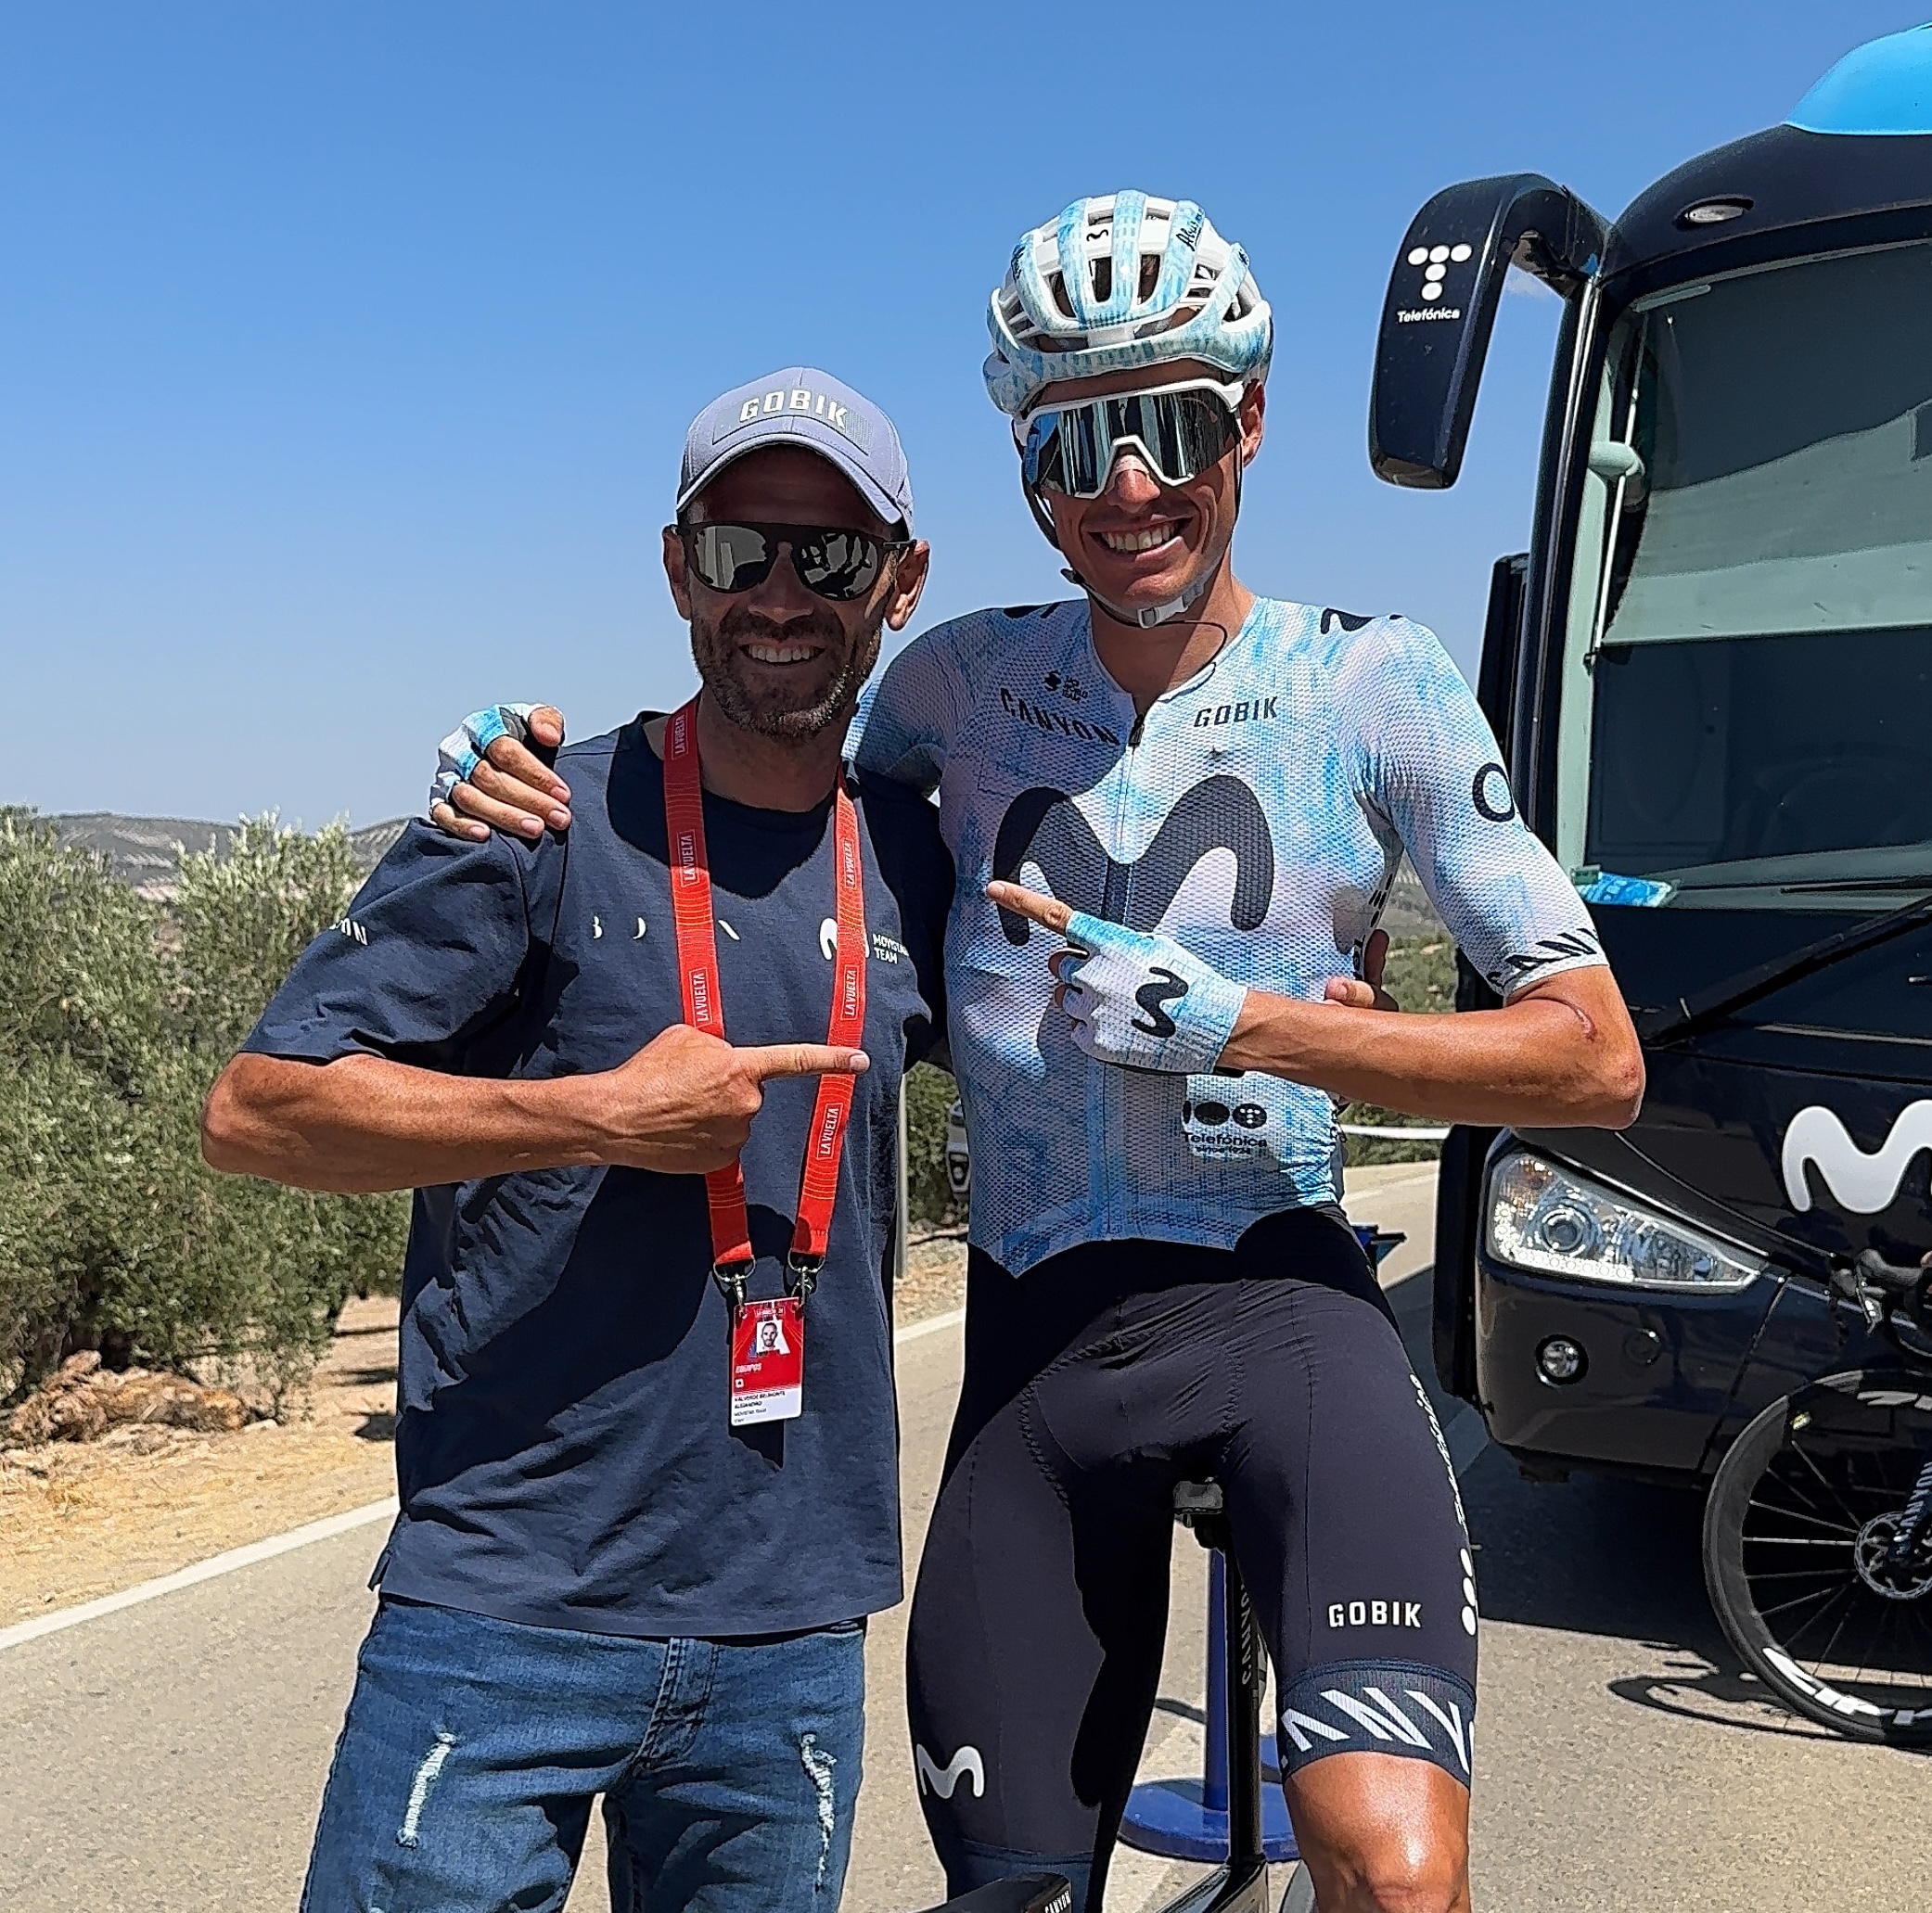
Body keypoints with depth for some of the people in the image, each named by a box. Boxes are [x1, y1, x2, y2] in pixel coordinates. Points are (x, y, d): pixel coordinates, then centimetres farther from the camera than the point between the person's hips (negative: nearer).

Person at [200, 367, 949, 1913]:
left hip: (793, 1630, 4)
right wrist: (603, 1116, -20)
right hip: (508, 1611, -4)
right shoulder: (552, 827, -8)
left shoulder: (916, 858, 4)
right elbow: (257, 1112, -11)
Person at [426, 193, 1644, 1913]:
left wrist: (1236, 1020, -17)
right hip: (1036, 1333, 3)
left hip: (1277, 1299, -2)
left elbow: (1598, 1060, -6)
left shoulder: (1369, 684, -3)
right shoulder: (965, 678, 4)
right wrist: (542, 769, 0)